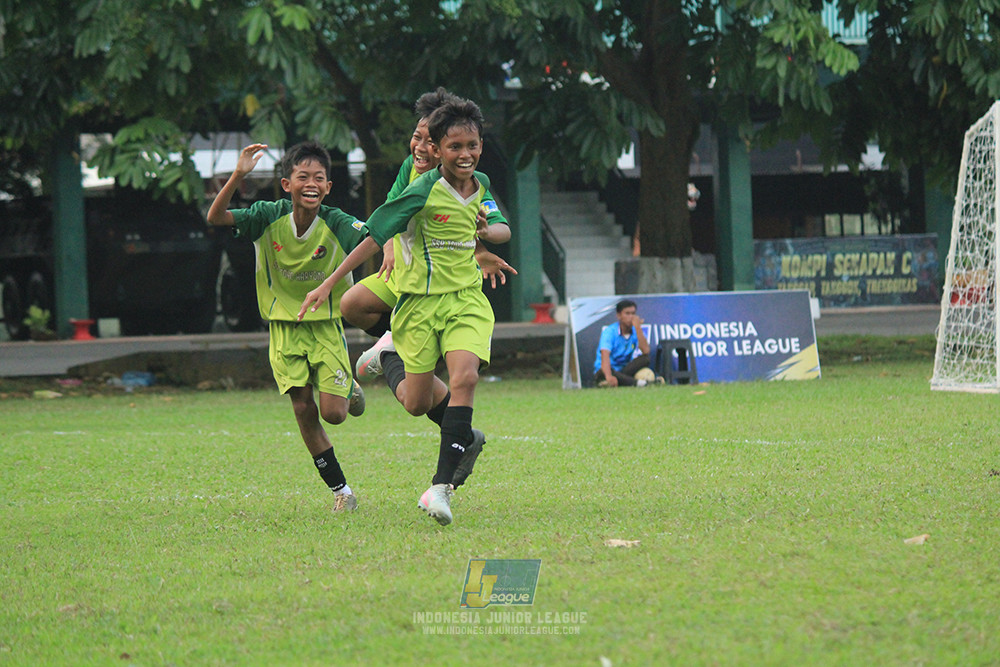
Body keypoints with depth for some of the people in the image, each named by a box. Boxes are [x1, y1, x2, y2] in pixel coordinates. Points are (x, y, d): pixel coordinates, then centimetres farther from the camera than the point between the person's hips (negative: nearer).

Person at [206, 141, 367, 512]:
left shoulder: (337, 224, -16)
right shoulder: (270, 218, -13)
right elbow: (215, 217, -21)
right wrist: (238, 176, -34)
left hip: (326, 324, -1)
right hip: (284, 326, 1)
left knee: (333, 413, -9)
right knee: (303, 409, -4)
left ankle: (350, 392, 29)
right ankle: (340, 489, 12)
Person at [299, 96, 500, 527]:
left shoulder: (481, 185, 5)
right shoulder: (423, 192, -14)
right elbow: (374, 237, -10)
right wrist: (327, 285, -11)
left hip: (466, 298, 3)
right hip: (420, 300, -3)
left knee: (464, 378, -22)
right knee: (418, 404, 4)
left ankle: (440, 487, -21)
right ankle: (388, 357, 40)